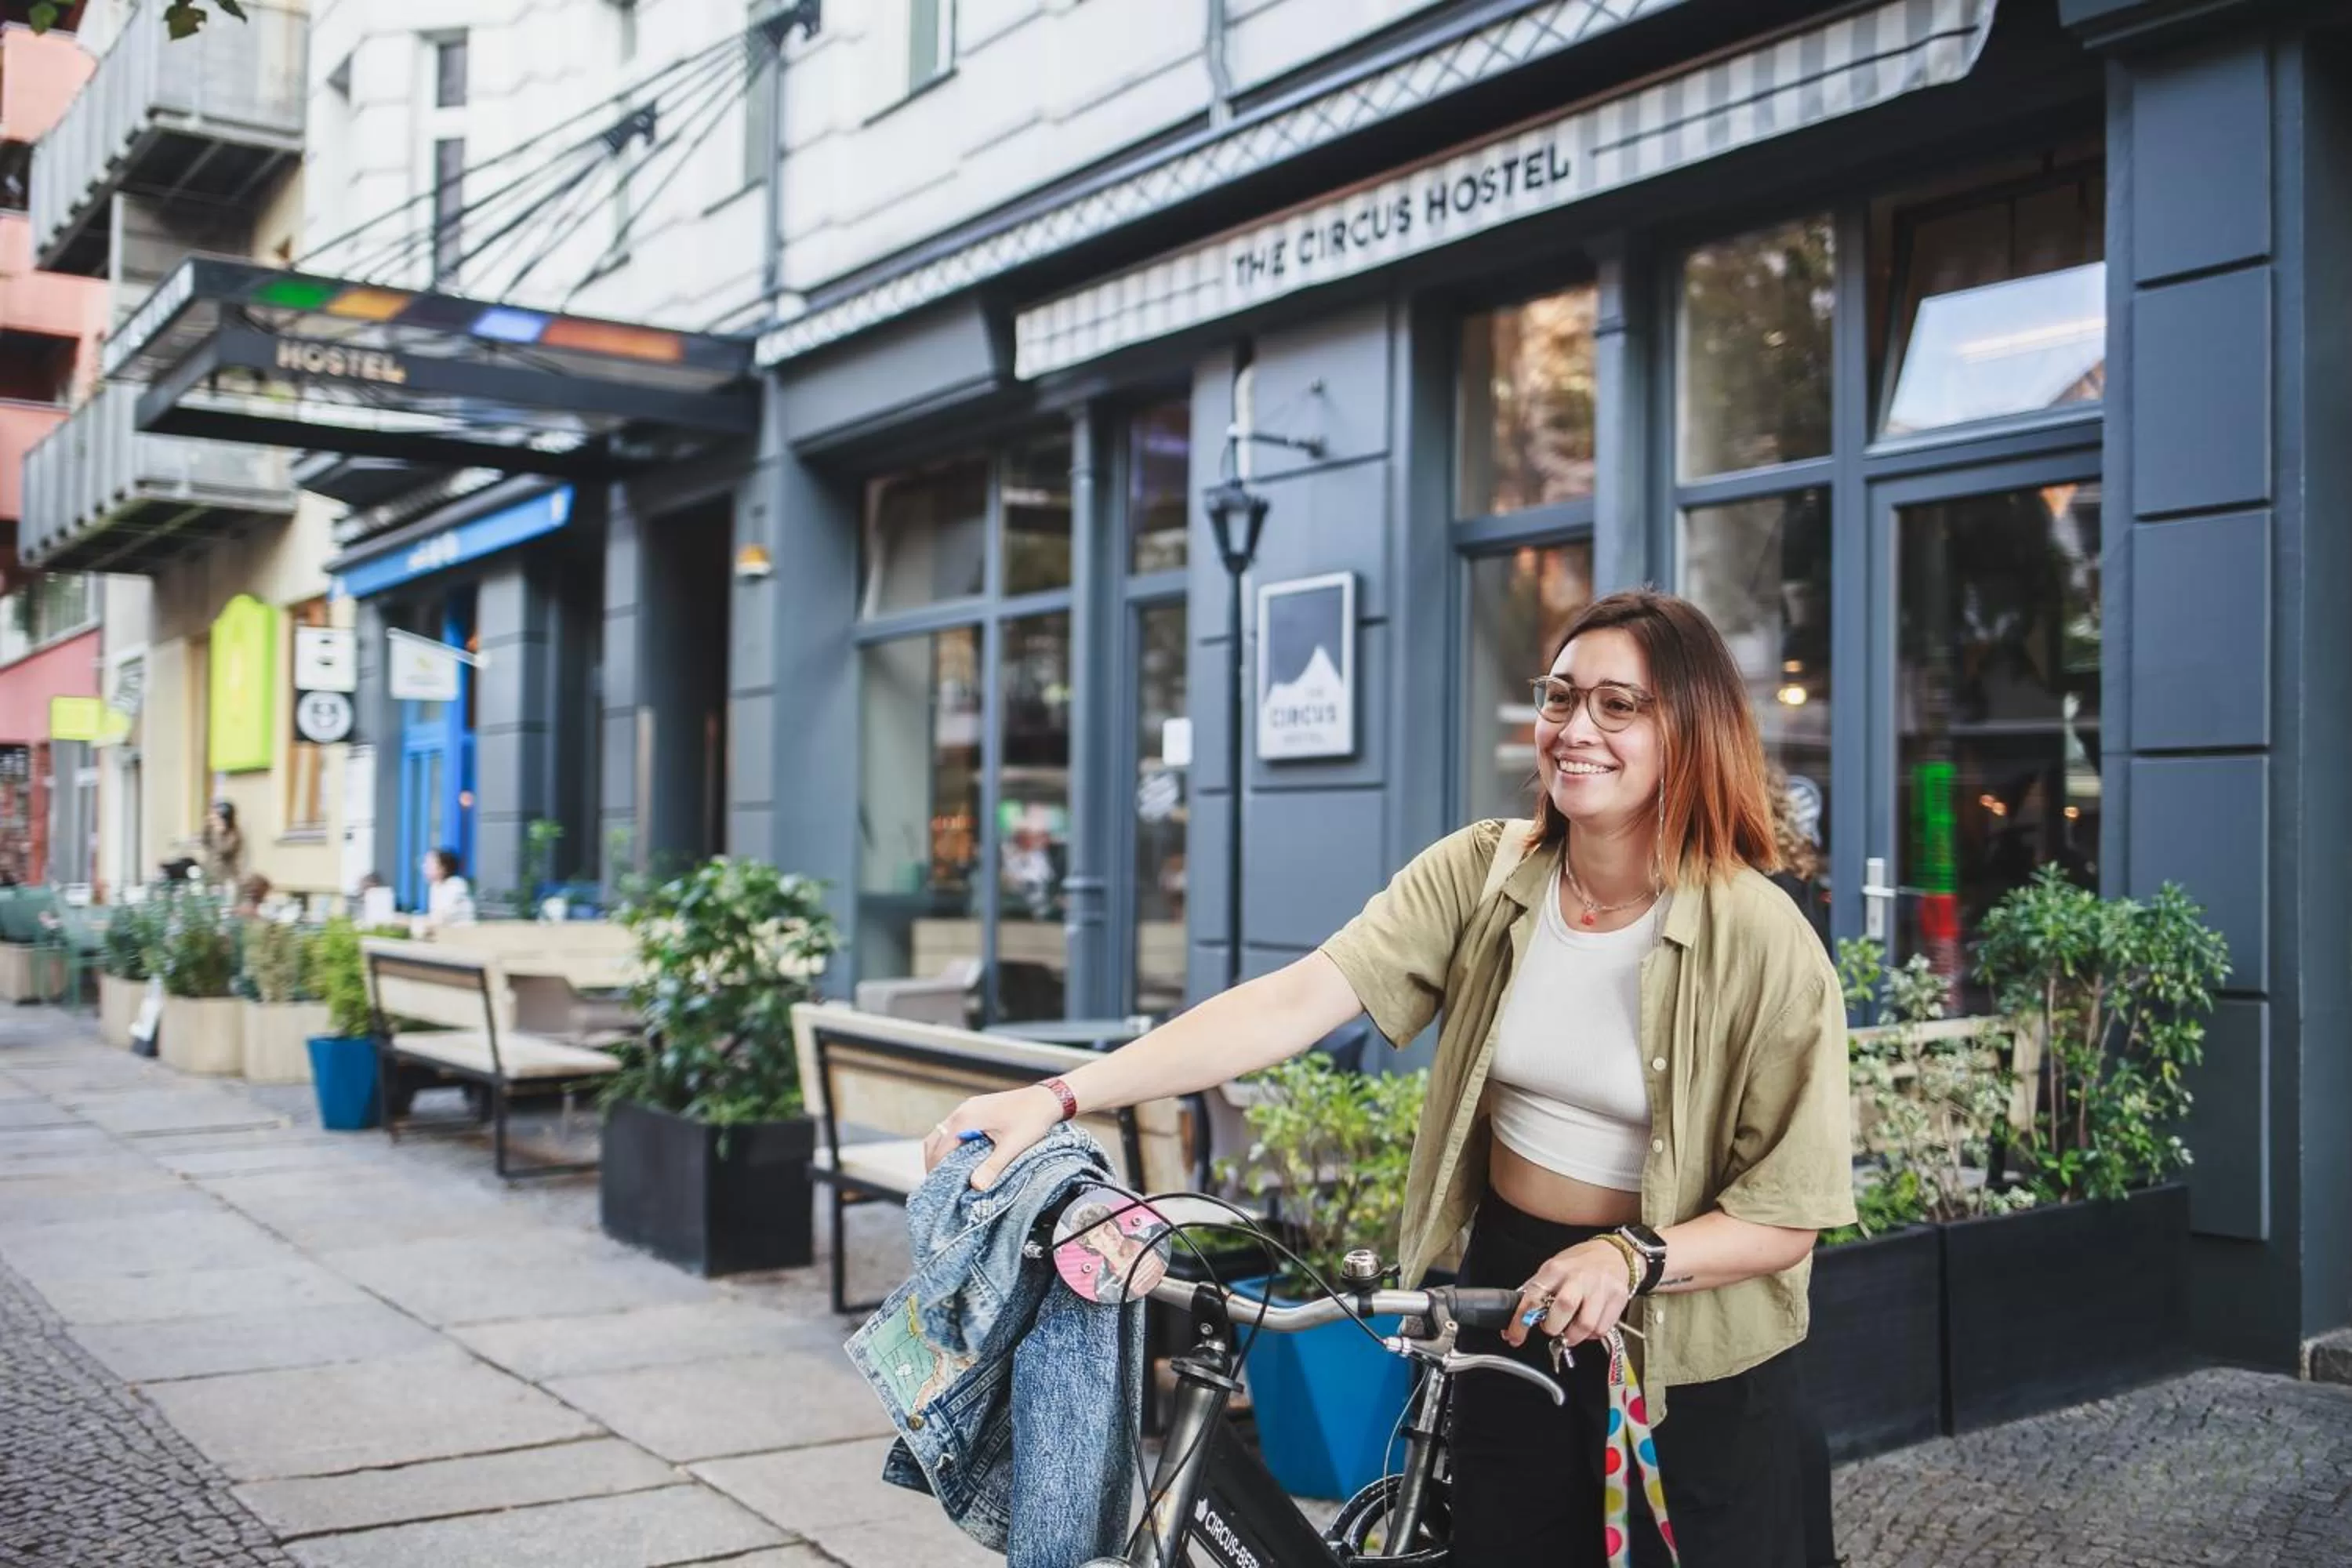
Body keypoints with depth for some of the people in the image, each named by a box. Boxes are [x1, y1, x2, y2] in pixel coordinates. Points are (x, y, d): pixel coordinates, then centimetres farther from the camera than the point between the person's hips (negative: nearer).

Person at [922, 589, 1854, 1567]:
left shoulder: (1763, 940, -17)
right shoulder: (1479, 875, -10)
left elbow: (1788, 1214, -13)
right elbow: (1296, 1001, -21)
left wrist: (1632, 1260, -32)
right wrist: (1059, 1097, -30)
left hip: (1694, 1361, -2)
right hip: (1512, 1301, 3)